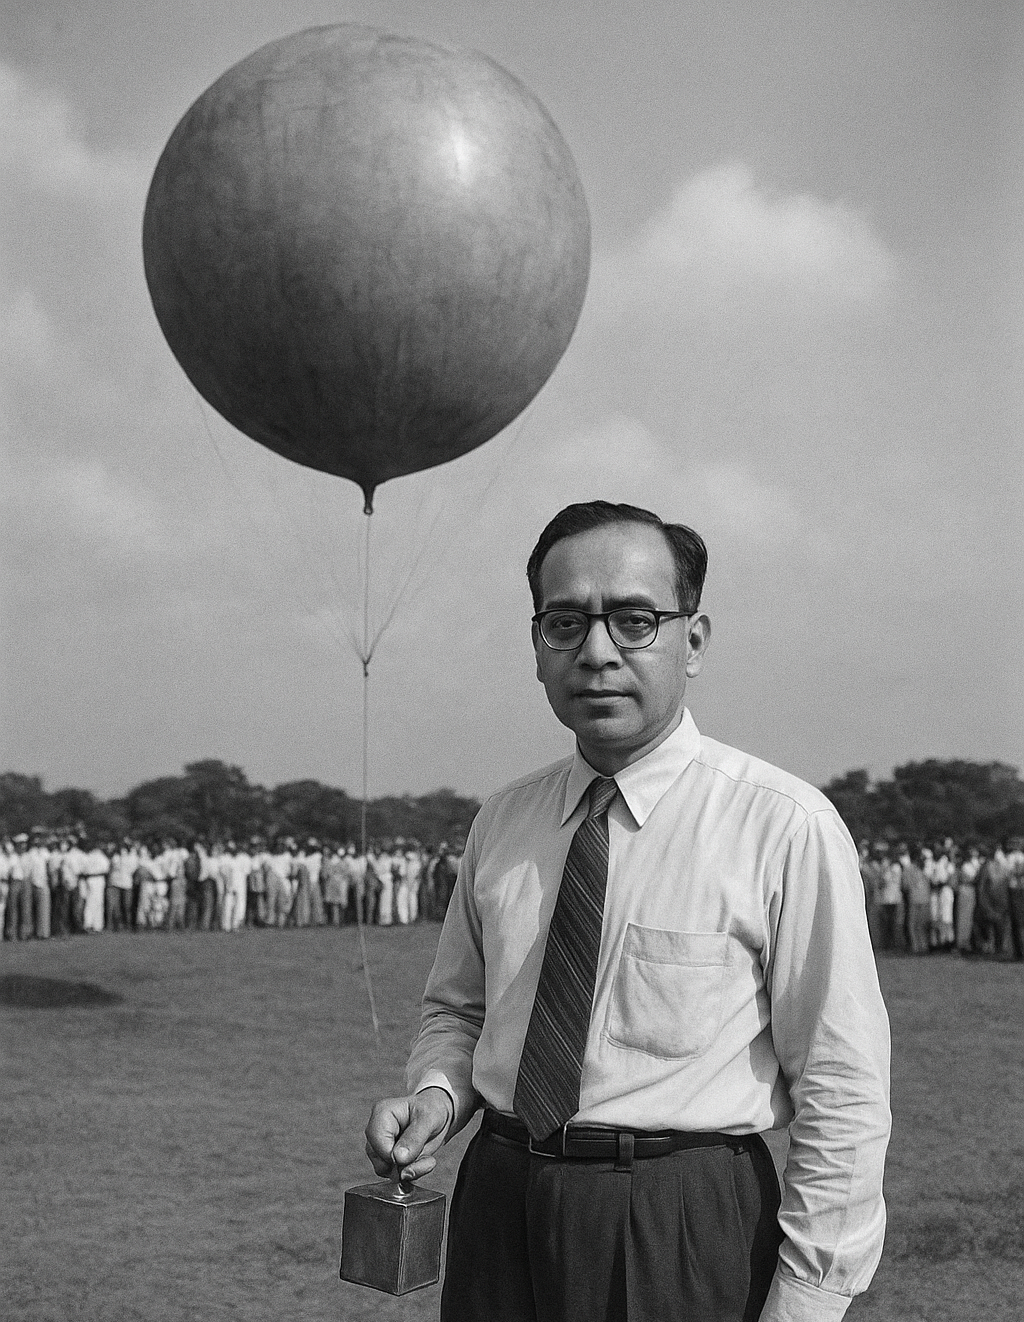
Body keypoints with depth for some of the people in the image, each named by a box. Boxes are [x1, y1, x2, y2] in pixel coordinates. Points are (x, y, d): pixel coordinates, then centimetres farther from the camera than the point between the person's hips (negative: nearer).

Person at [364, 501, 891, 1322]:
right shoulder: (502, 824, 4)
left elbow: (843, 1100, -12)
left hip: (683, 1232, -4)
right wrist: (437, 1094, -4)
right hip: (500, 1213, 5)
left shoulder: (786, 826, -13)